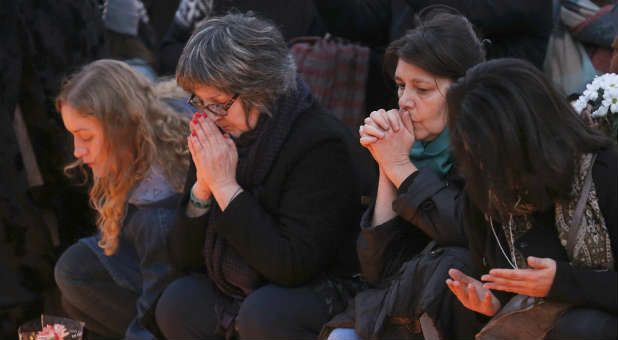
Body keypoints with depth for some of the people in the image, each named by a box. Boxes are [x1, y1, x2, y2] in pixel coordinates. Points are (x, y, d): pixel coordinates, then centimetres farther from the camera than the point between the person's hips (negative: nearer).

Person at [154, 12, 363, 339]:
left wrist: (226, 186, -24)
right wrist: (203, 185, -15)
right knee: (177, 305, -18)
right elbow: (184, 258, 3)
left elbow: (293, 265, -26)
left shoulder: (322, 144, -20)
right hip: (236, 287, 6)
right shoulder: (217, 136, 1)